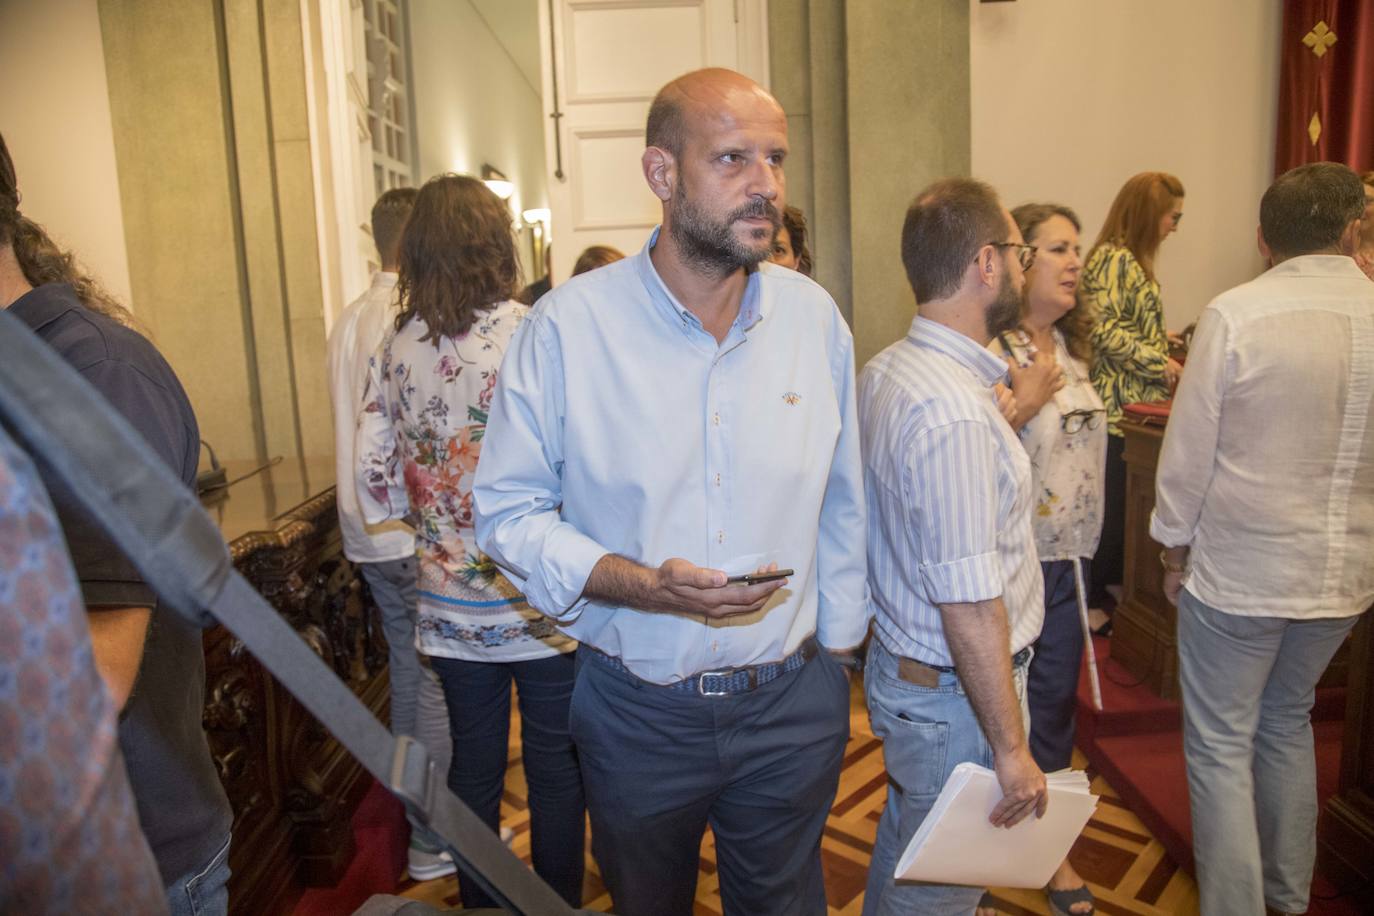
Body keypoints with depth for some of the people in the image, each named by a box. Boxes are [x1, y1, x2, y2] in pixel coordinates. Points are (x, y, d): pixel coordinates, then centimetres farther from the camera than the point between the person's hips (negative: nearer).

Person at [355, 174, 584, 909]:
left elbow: (371, 472, 1)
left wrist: (425, 531, 12)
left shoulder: (396, 348, 0)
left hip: (450, 604, 4)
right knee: (555, 770, 12)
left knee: (474, 766, 19)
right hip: (539, 599, -4)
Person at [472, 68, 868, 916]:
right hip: (638, 710, -2)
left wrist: (836, 644, 8)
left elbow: (841, 505, 4)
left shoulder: (815, 316, -4)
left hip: (793, 705, 2)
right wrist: (637, 583, -24)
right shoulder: (570, 324, -14)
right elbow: (509, 510, -10)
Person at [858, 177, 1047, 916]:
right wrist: (1011, 749, -18)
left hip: (901, 661, 9)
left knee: (901, 852, 28)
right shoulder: (955, 413, -29)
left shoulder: (882, 371, 2)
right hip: (953, 696, -9)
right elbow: (970, 607, -27)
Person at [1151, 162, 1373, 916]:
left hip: (1239, 569, -5)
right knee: (1288, 723, 24)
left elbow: (1189, 449, -12)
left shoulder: (1236, 314, -15)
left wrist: (1175, 545, 2)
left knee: (1221, 746, 8)